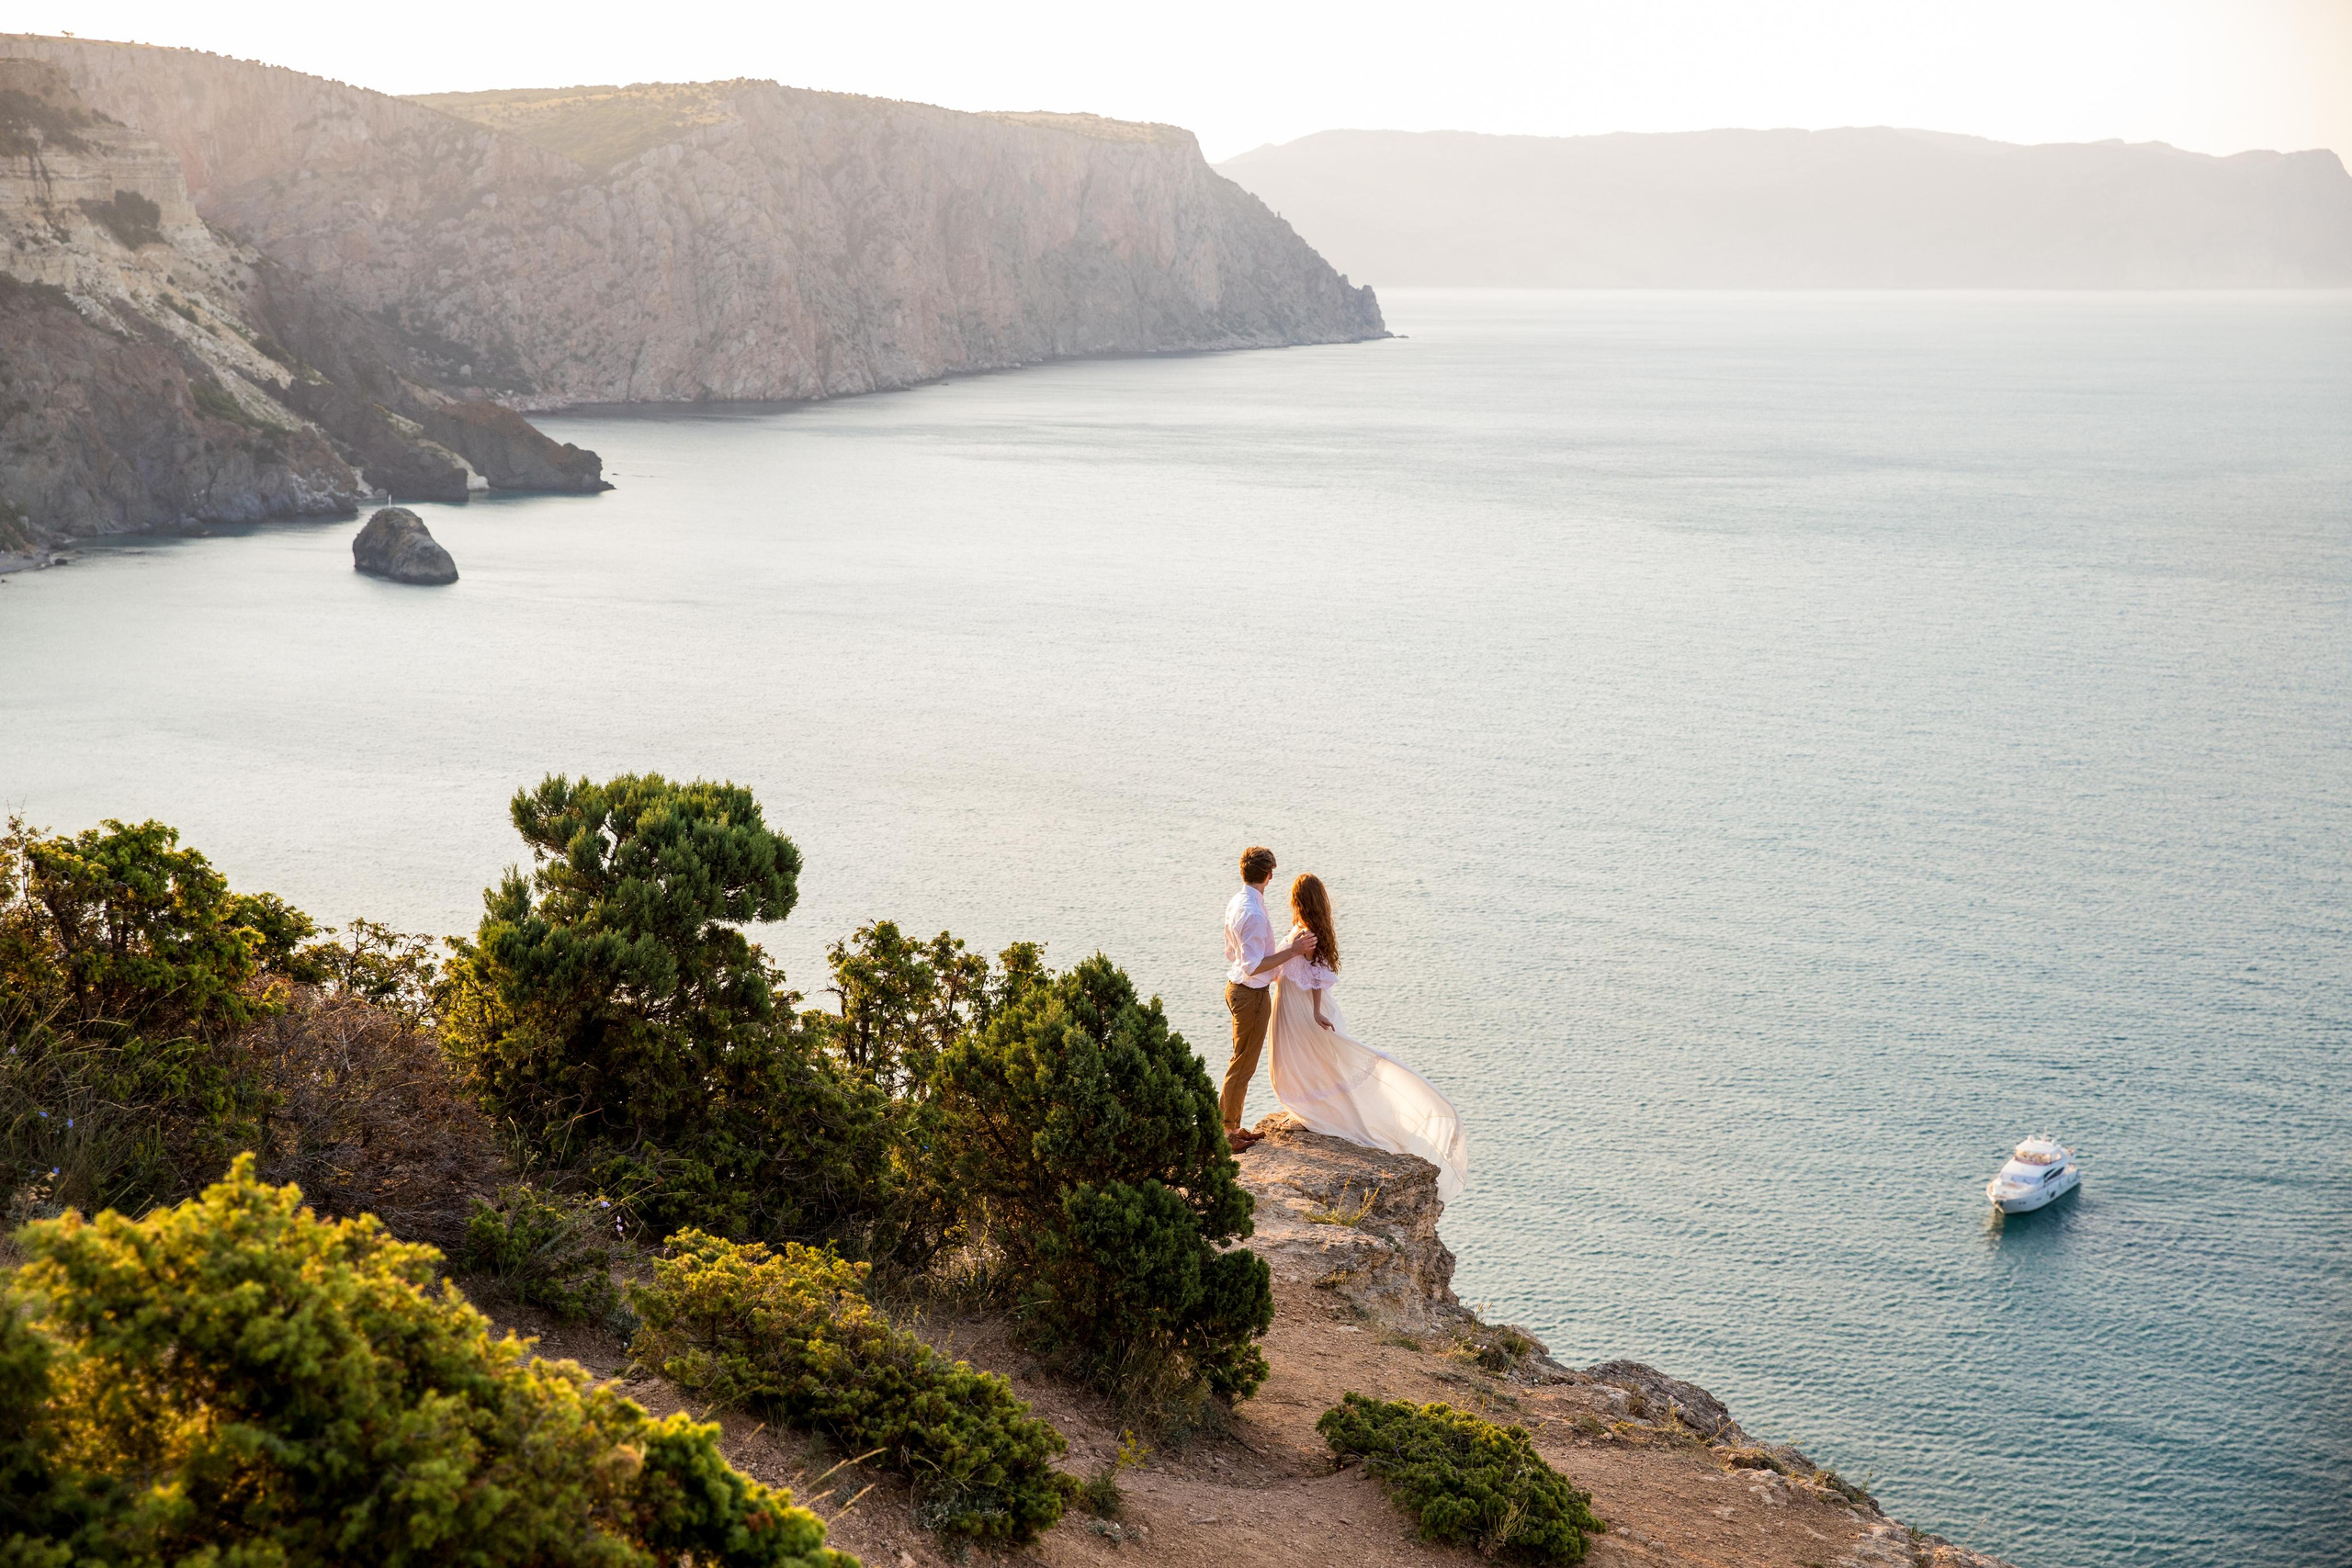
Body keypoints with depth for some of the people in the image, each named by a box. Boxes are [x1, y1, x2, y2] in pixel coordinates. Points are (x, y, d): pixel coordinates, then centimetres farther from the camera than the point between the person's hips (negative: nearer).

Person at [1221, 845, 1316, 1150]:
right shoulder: (1253, 914, -26)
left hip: (1236, 986, 10)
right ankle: (1223, 1130, 9)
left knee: (1243, 1062, 19)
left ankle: (1232, 1125, 28)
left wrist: (1272, 972, 27)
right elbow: (1253, 966, -26)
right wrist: (1291, 951, -22)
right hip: (1251, 995, -10)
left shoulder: (1236, 904, 5)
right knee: (1243, 1066, 1)